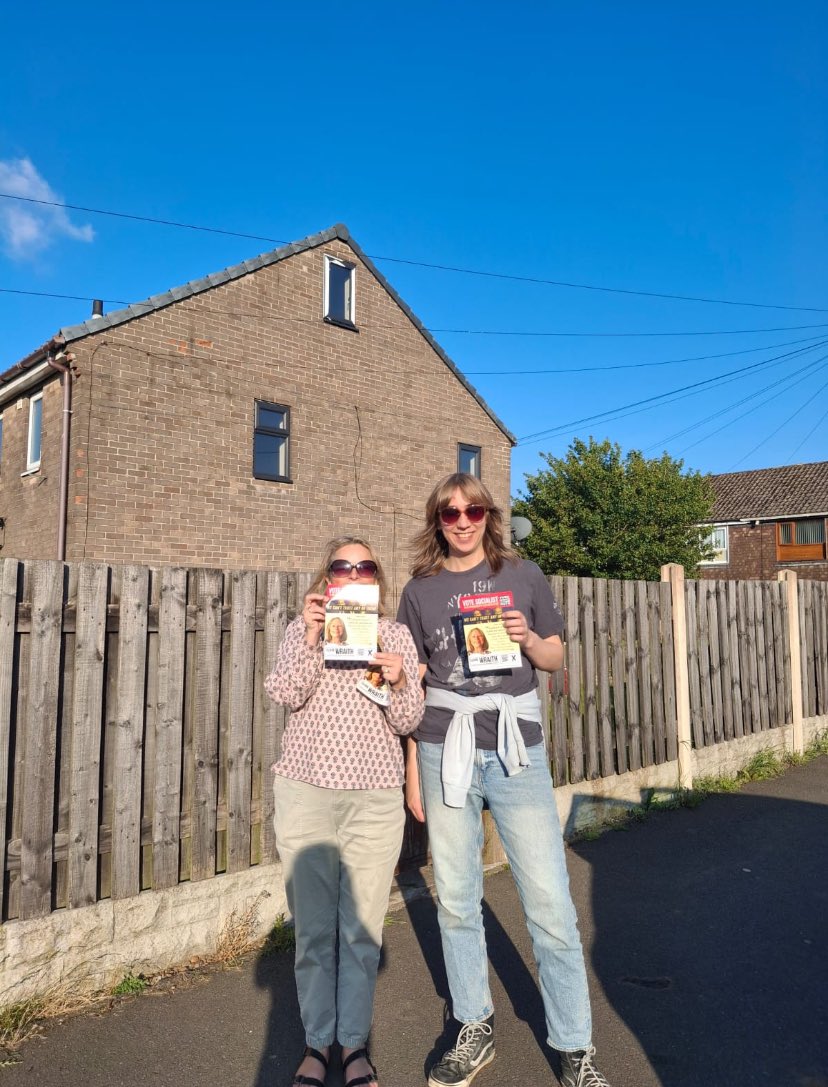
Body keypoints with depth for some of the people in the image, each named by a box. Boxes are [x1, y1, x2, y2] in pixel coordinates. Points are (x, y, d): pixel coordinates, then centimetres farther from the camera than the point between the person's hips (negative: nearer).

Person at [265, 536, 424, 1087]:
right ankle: (318, 1041, 28)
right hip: (306, 791, 0)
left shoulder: (397, 636, 5)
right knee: (314, 925, 9)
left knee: (363, 927, 8)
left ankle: (355, 1041, 28)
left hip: (376, 798, 0)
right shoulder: (303, 628, 5)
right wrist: (311, 639, -23)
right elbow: (286, 694, -10)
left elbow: (408, 722, 0)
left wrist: (398, 681, -19)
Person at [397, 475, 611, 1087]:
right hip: (446, 752, 1)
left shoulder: (523, 576, 5)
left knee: (551, 905, 1)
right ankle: (476, 1031, 31)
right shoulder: (421, 590, 5)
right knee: (456, 901, 11)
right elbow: (412, 687, 8)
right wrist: (413, 771, 8)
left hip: (517, 751, -1)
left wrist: (529, 639, -11)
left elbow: (556, 658, 11)